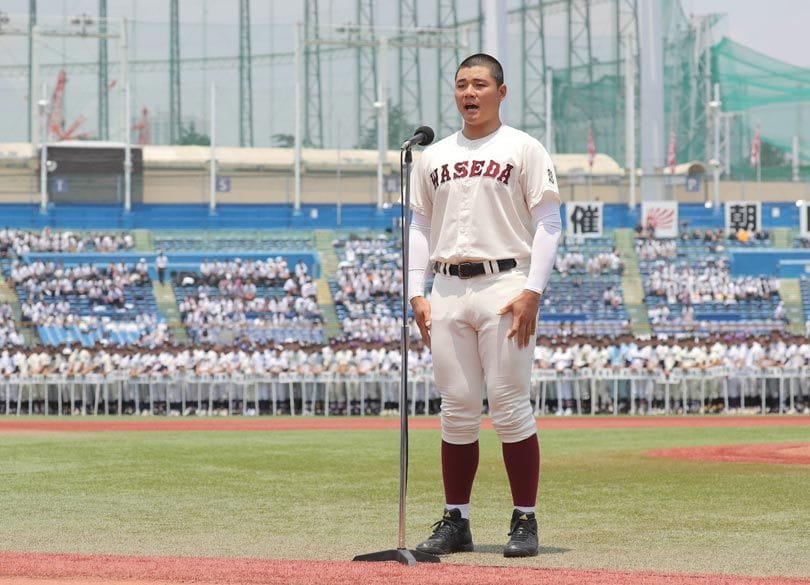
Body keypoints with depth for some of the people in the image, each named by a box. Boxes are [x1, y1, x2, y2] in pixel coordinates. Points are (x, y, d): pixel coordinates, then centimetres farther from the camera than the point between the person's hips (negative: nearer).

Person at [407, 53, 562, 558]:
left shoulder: (524, 149, 3)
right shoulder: (434, 157, 17)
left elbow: (548, 223, -2)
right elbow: (420, 227, 19)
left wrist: (532, 292, -12)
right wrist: (416, 292, 7)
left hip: (504, 285, -4)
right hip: (448, 291, 4)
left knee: (511, 404, -7)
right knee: (457, 408, 4)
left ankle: (525, 521, -2)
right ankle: (456, 522, 9)